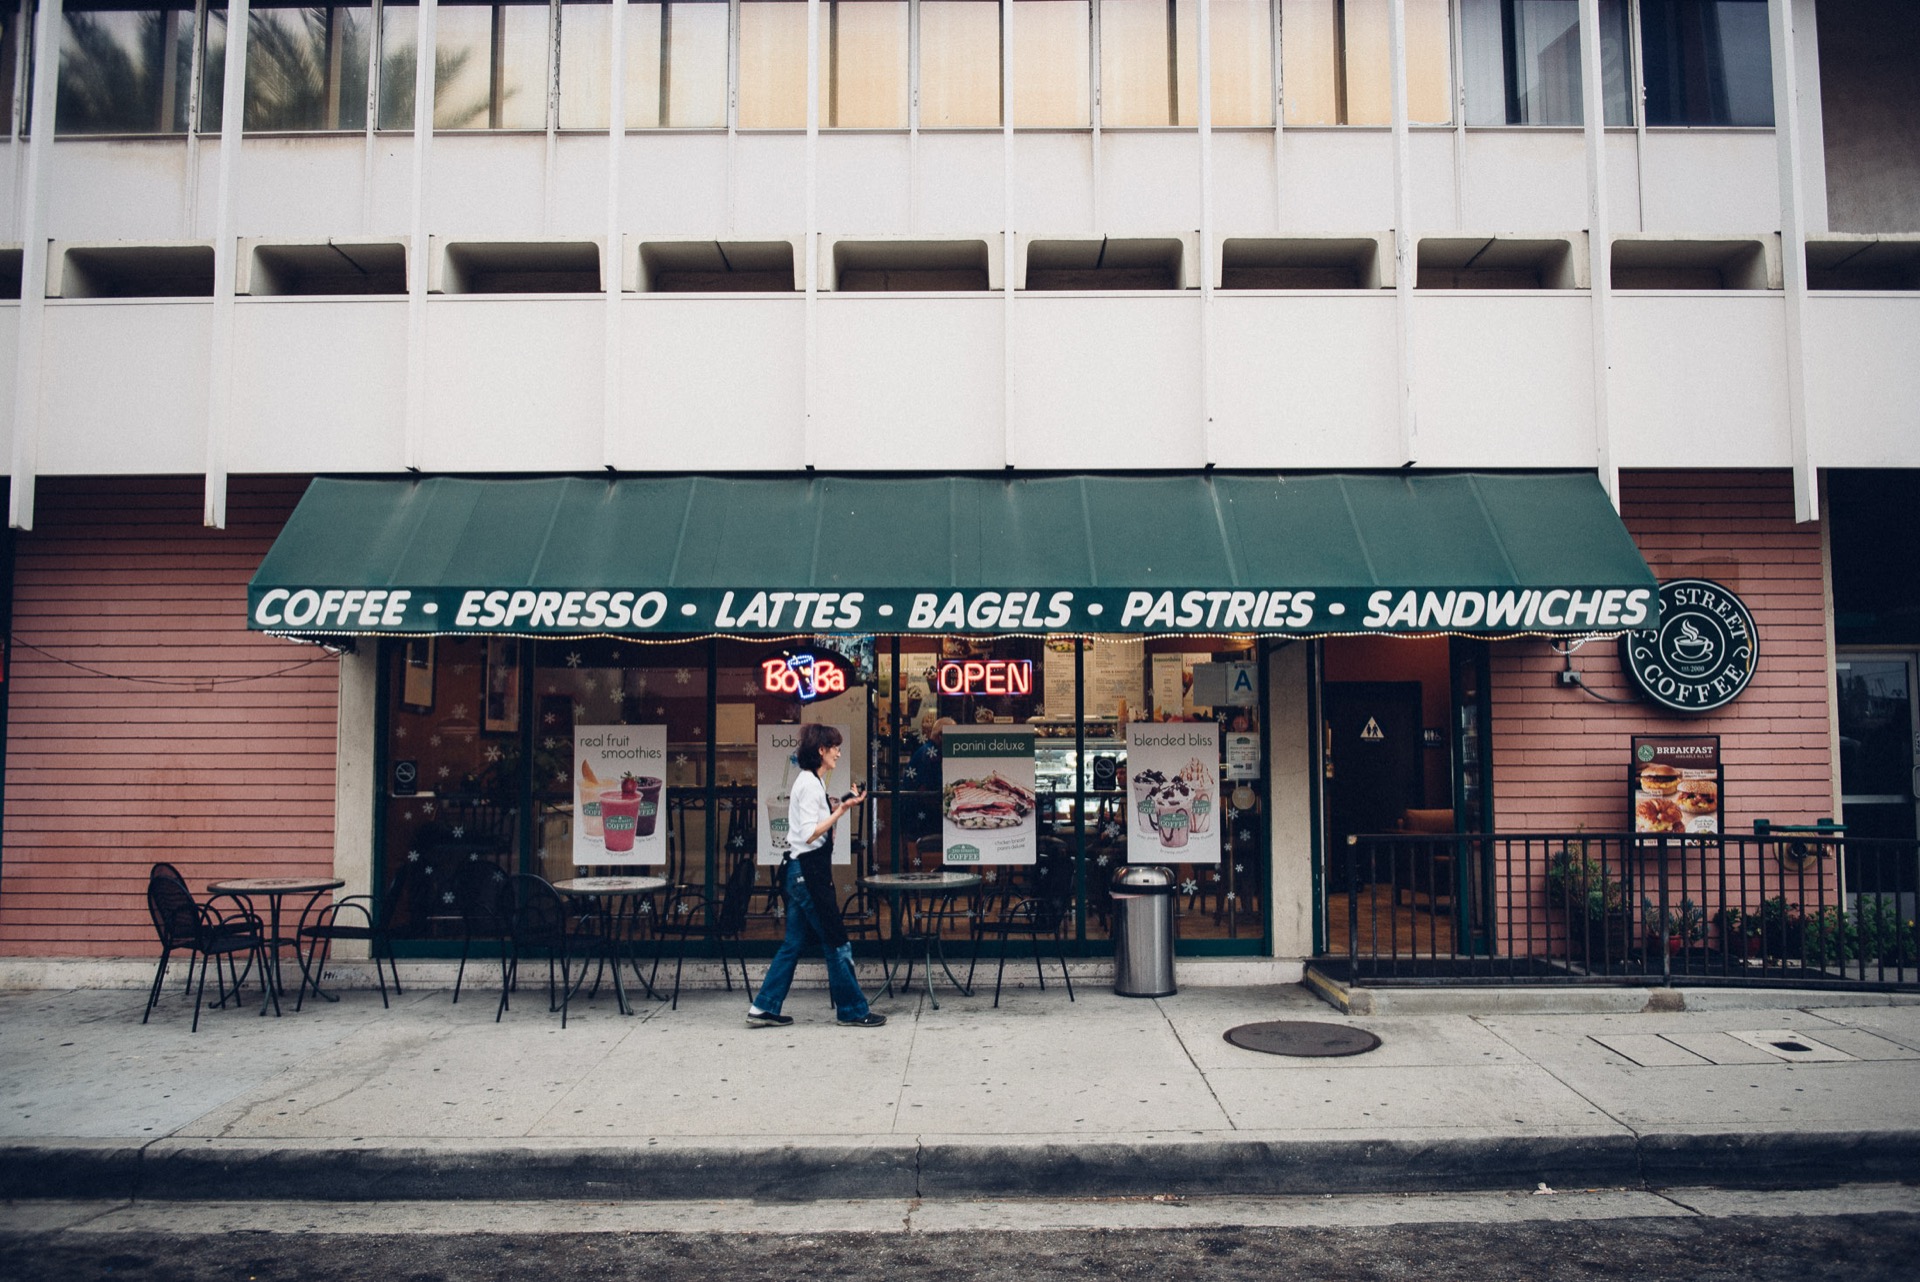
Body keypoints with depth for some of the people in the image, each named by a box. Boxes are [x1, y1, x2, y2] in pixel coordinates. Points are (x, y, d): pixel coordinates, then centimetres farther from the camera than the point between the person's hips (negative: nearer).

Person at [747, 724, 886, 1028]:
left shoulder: (810, 782, 14)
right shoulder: (810, 784, -16)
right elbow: (810, 834, -22)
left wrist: (838, 807, 9)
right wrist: (842, 810, -21)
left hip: (801, 873, 10)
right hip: (808, 871, -10)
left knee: (793, 943, 12)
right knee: (836, 942, 0)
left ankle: (764, 1009, 15)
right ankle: (853, 1010, 9)